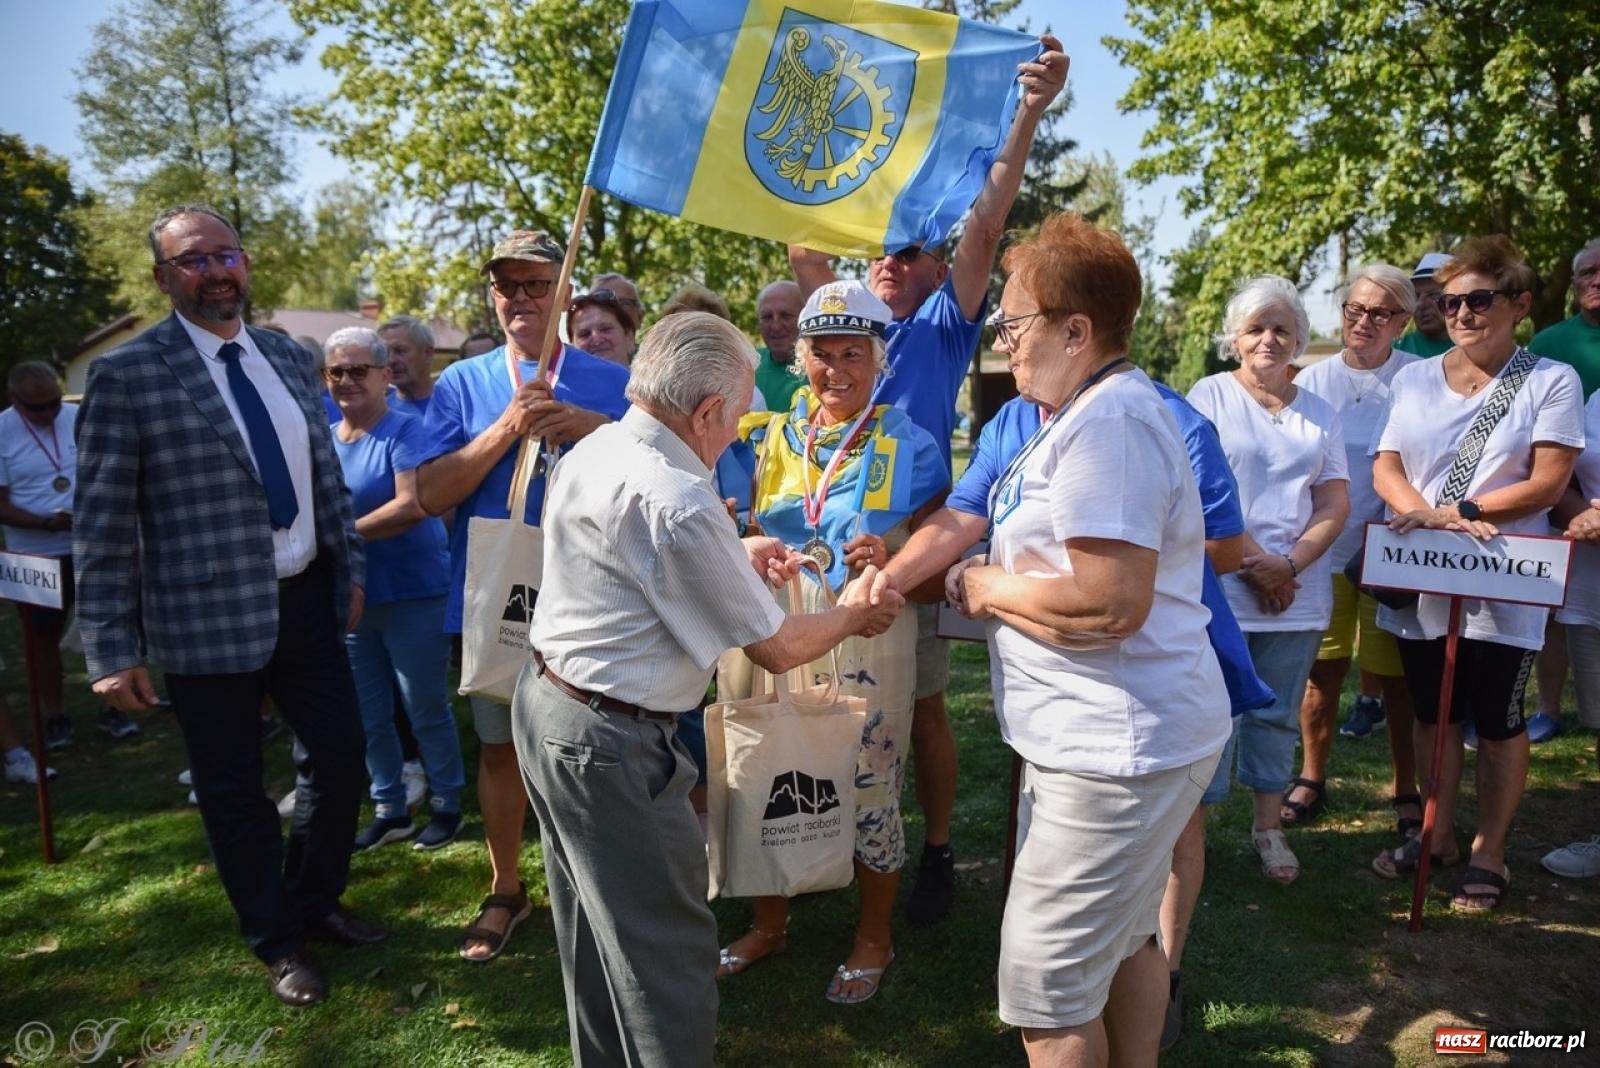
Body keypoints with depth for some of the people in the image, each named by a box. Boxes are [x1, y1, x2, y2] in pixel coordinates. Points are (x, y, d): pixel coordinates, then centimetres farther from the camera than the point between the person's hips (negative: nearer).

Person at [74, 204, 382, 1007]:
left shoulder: (289, 358, 7)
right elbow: (101, 522, -10)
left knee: (340, 754, 14)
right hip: (208, 617, -5)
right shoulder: (127, 374, -10)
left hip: (305, 600, 5)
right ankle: (276, 942, 32)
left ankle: (315, 903, 39)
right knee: (233, 790, 11)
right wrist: (112, 649, -11)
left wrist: (351, 566, 13)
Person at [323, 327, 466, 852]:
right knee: (369, 715, 15)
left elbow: (414, 505, -24)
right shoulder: (324, 439, 8)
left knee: (425, 708, 4)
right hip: (349, 596, 7)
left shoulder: (404, 430, -11)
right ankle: (390, 809, 30)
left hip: (411, 593, -7)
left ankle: (447, 805, 21)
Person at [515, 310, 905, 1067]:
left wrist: (734, 558, 14)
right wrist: (852, 613, 3)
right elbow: (776, 649, -15)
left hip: (544, 699, 10)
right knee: (669, 950, 6)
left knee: (594, 929, 23)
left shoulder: (591, 451, 1)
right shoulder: (677, 503, -26)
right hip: (609, 745, -10)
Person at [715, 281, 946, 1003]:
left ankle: (874, 938, 32)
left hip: (868, 641, -3)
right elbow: (749, 536, 13)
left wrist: (890, 562, -23)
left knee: (868, 789, 7)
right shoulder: (771, 437, 7)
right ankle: (769, 922, 38)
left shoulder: (910, 447, -3)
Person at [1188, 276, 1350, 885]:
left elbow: (1334, 504, 6)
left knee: (1279, 713, 12)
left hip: (1299, 592, 4)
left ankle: (1269, 824, 24)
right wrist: (1252, 560, -13)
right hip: (1221, 586, -4)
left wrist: (1289, 564, -10)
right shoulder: (1210, 396, 0)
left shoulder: (1319, 413, 13)